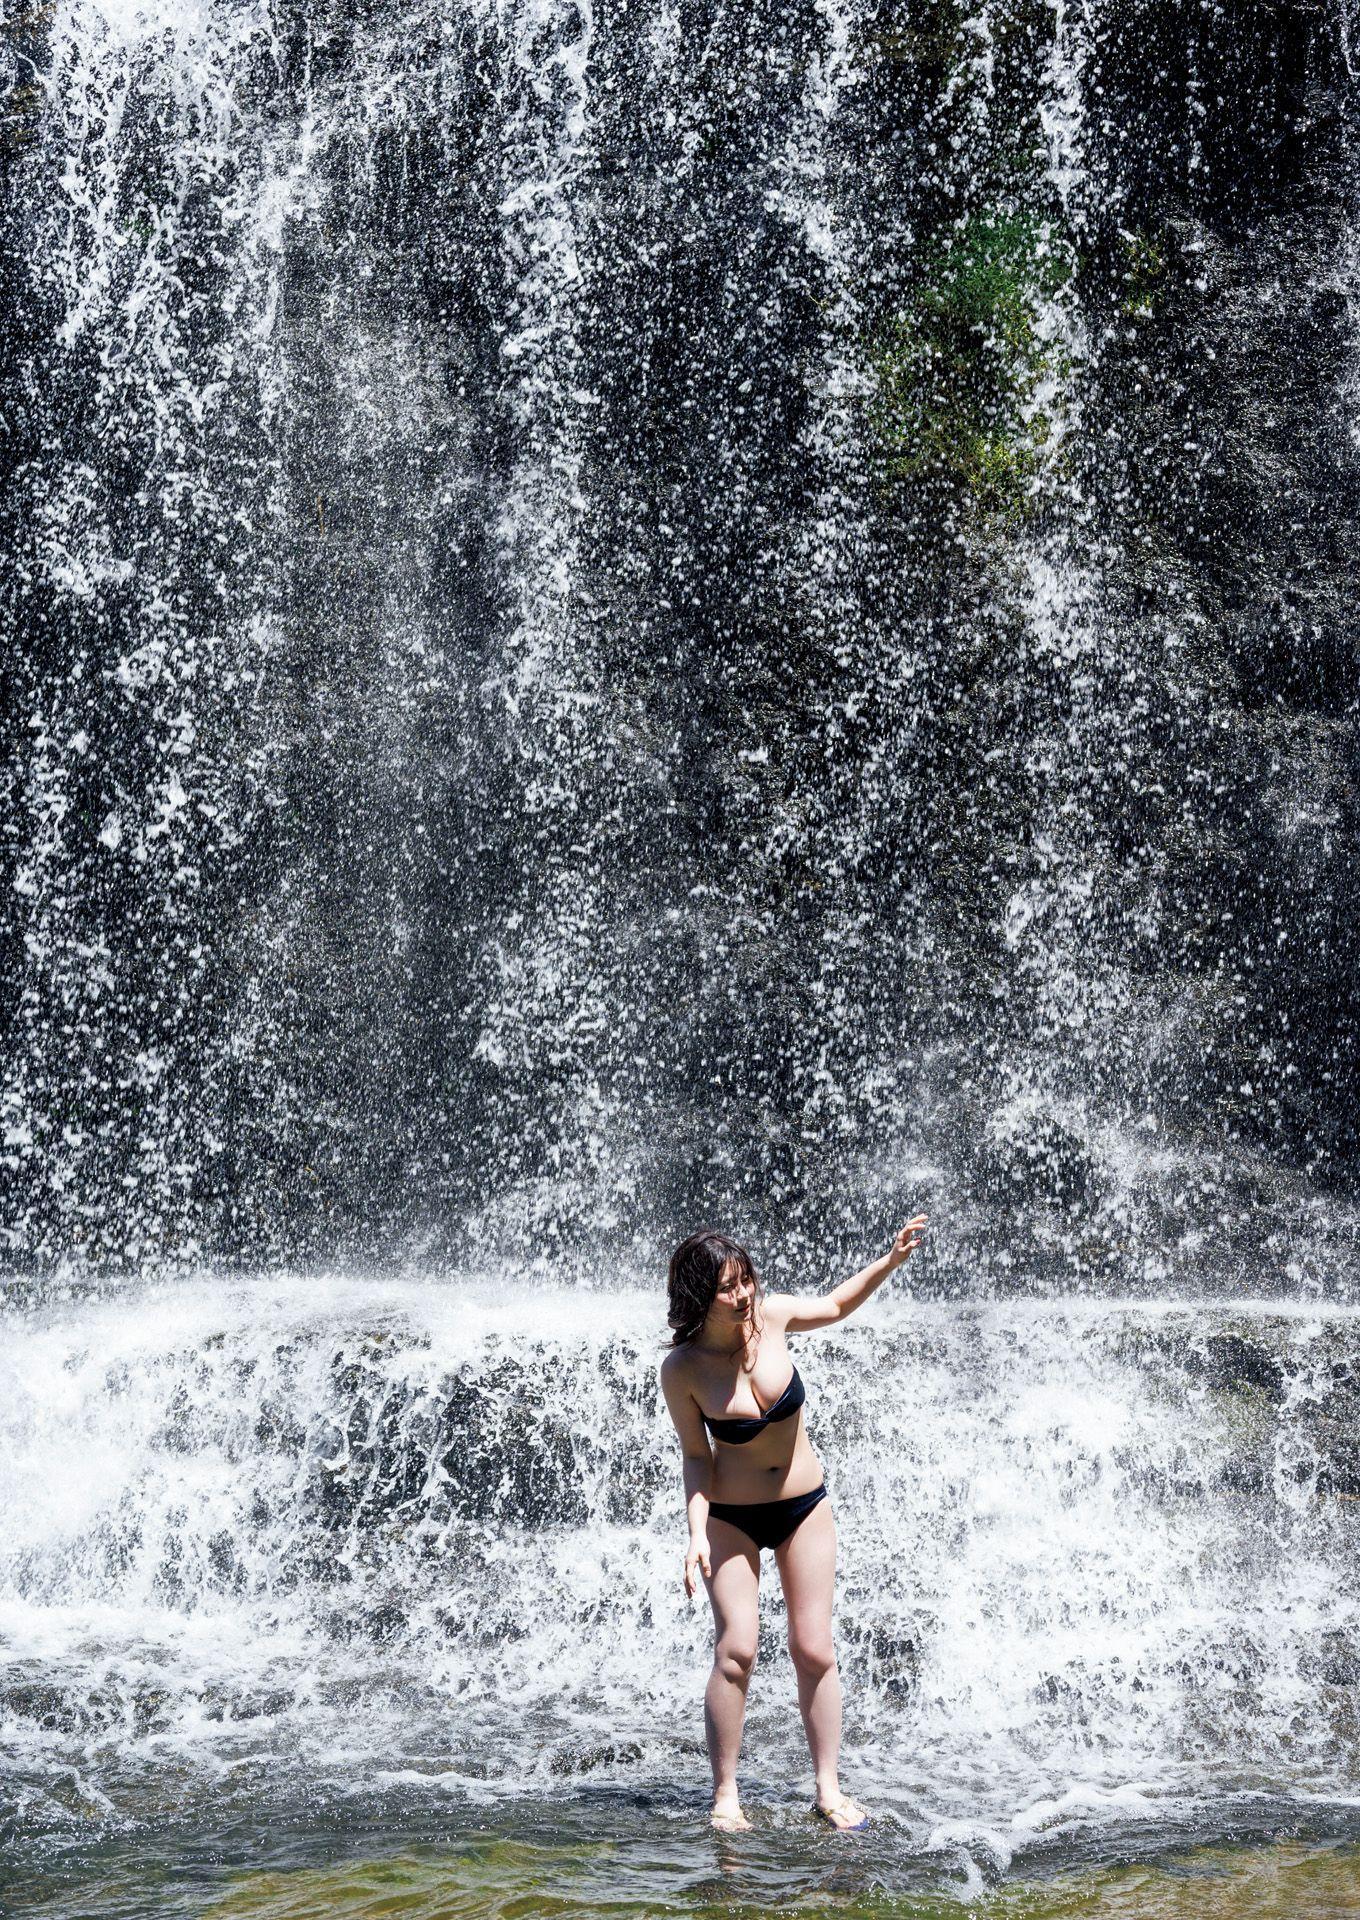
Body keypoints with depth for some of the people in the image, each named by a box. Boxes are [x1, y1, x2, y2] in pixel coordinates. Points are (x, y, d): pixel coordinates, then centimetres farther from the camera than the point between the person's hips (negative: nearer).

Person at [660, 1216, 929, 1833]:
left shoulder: (771, 1314, -13)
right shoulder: (682, 1369, -19)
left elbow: (835, 1304, 8)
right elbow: (696, 1458, -10)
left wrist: (890, 1260, -3)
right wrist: (698, 1533, -19)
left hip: (804, 1507, 3)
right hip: (730, 1517, -3)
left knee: (814, 1651, 2)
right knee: (736, 1650, -12)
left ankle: (829, 1789, 11)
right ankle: (725, 1796, -1)